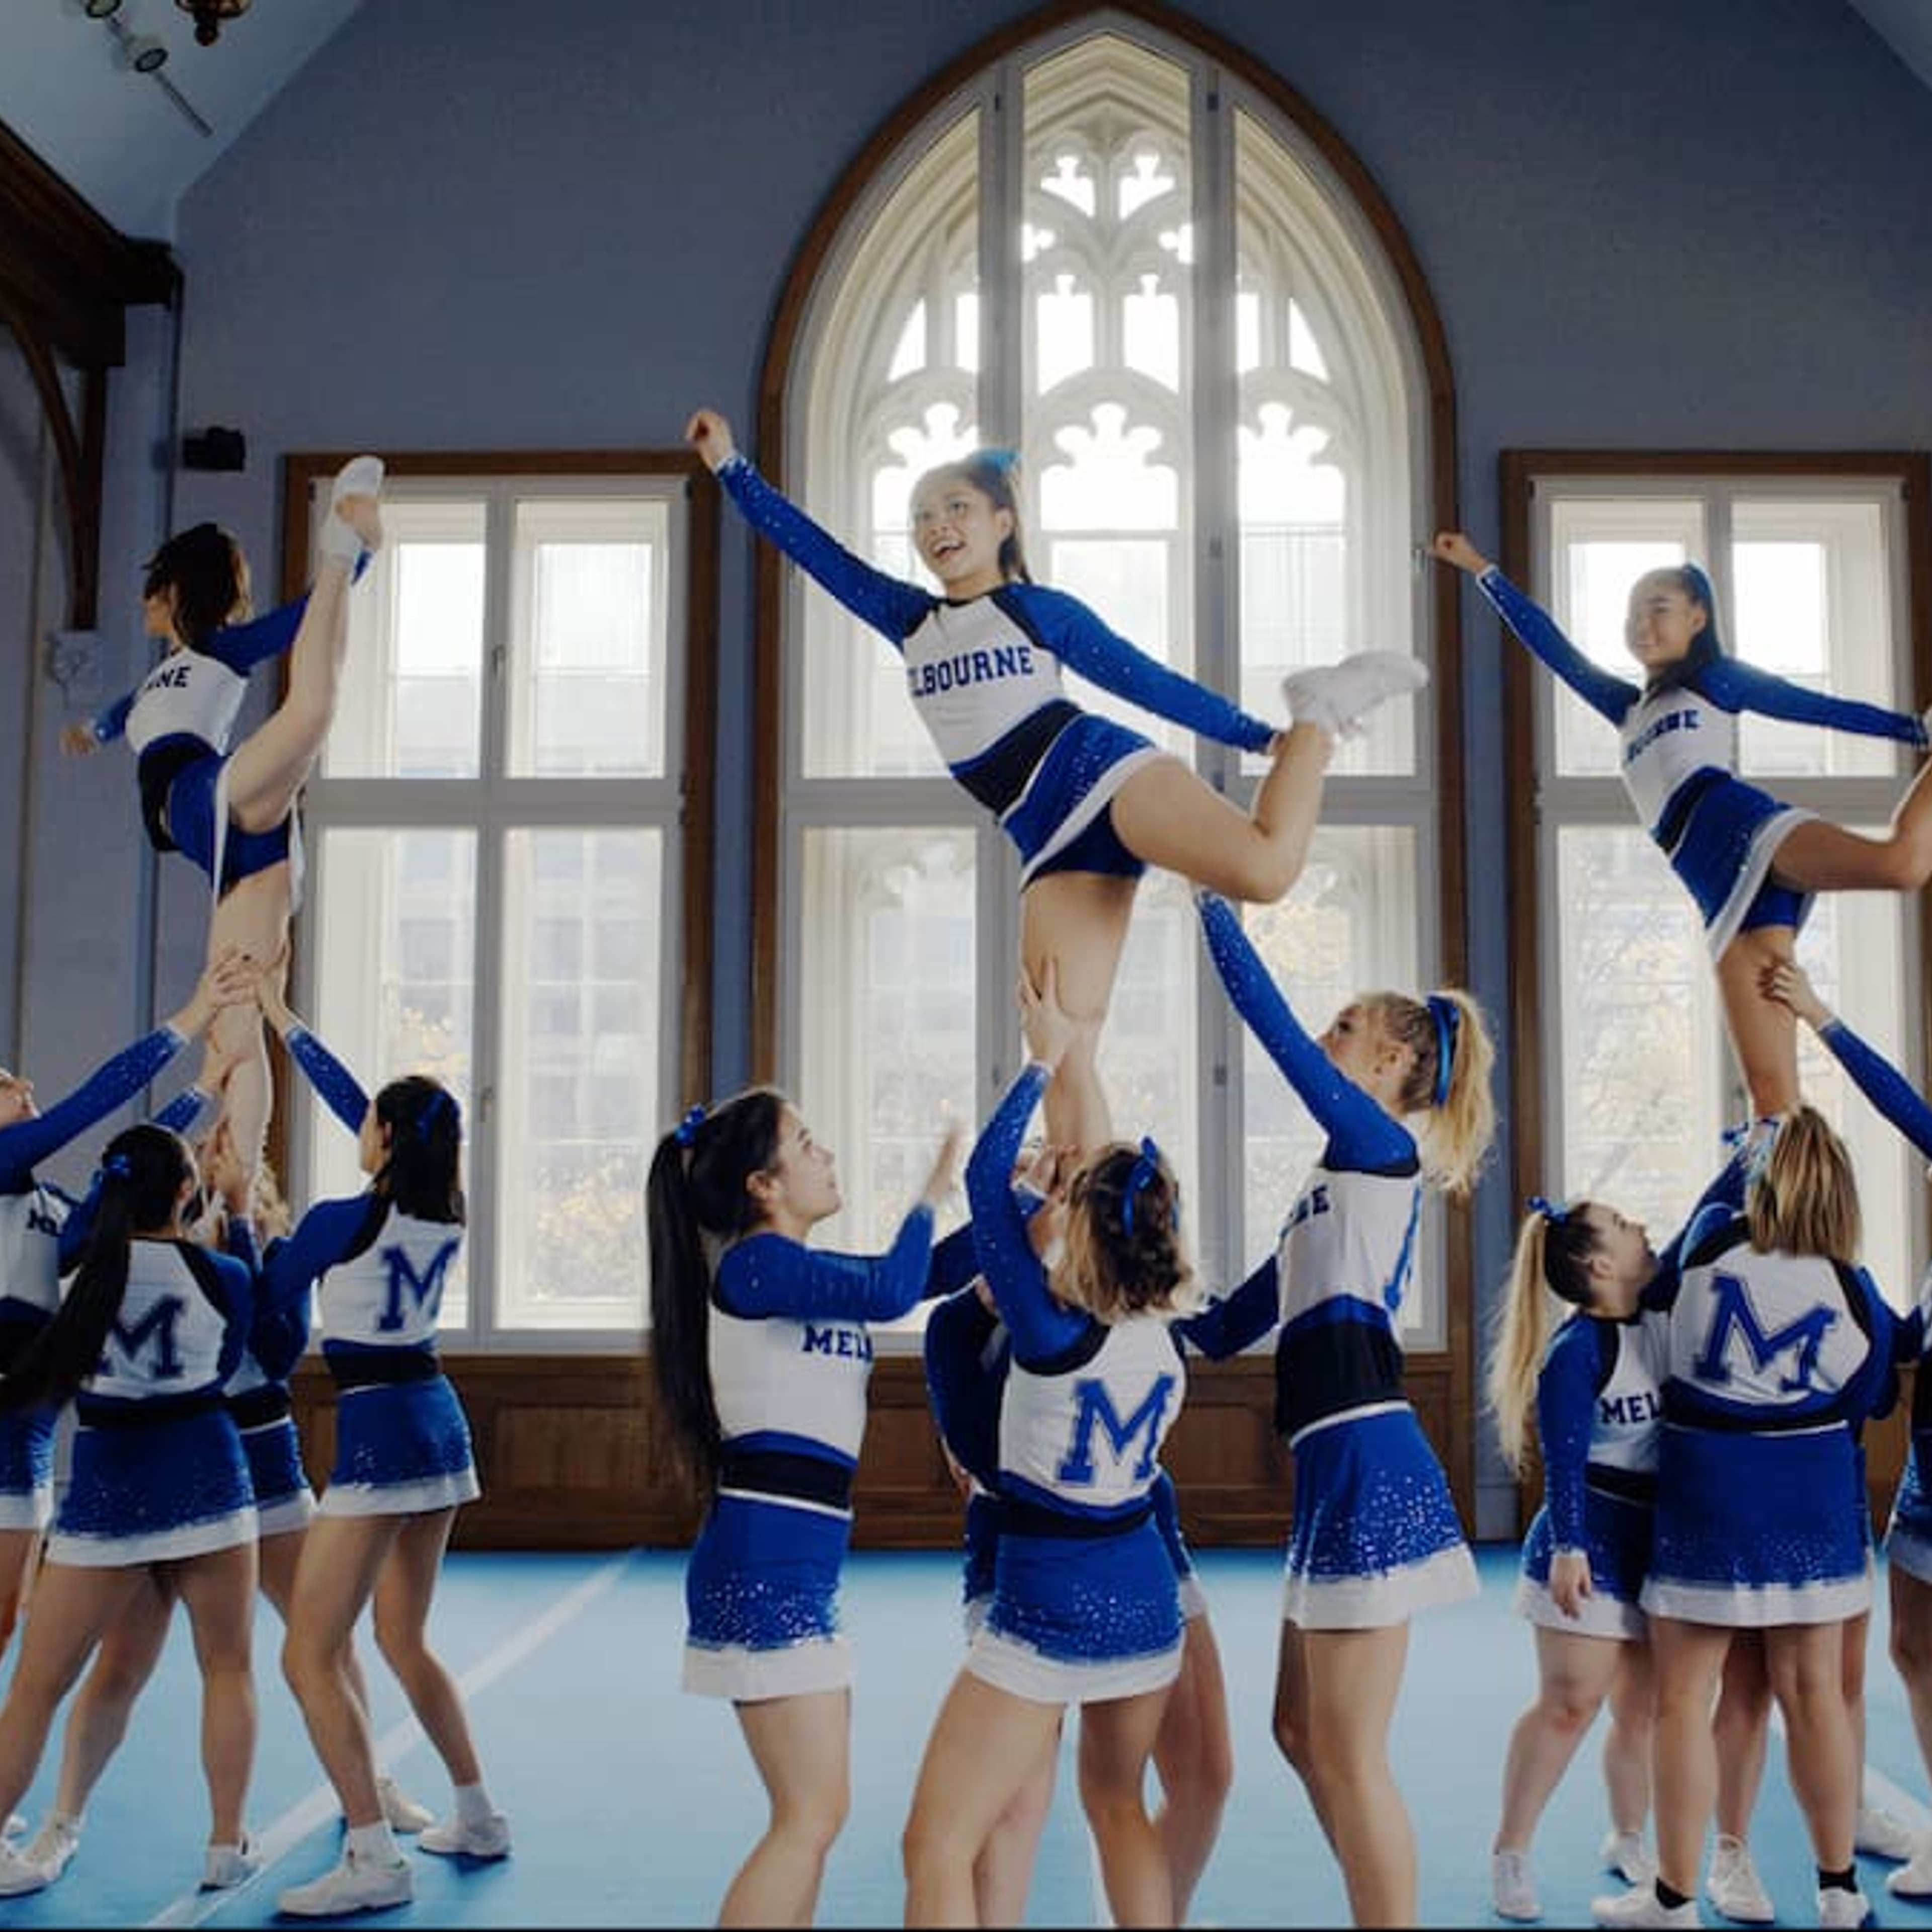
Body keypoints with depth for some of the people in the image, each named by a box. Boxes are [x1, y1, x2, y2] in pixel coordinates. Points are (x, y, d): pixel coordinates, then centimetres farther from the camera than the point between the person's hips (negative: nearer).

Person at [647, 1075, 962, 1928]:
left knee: (810, 1811, 16)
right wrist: (931, 1193, -12)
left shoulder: (808, 1274, 16)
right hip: (762, 1566, -10)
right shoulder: (754, 1266, -13)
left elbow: (927, 1274, 21)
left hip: (795, 1568, 10)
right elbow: (893, 1292, -27)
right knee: (812, 1814, -6)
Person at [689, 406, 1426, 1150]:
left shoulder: (1043, 609, 11)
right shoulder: (908, 620, 22)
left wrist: (1267, 738, 9)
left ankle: (1319, 720, 0)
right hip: (1048, 847, 4)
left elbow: (1151, 682, 11)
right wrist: (729, 464, 21)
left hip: (1097, 767, -3)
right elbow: (808, 544, 25)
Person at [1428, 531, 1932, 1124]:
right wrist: (1480, 569, 40)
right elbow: (1553, 647, 37)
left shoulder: (1717, 679, 18)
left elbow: (1827, 709, 17)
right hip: (1725, 895, 4)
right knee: (1771, 1089, -8)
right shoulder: (1629, 708, 33)